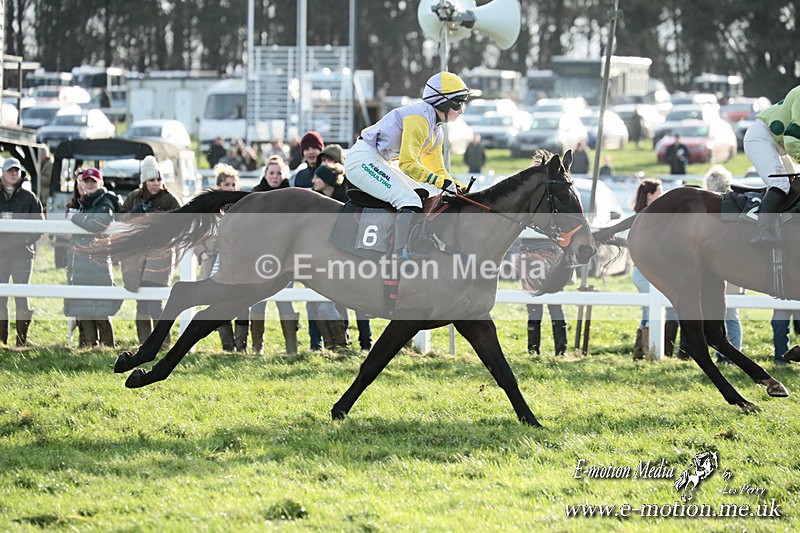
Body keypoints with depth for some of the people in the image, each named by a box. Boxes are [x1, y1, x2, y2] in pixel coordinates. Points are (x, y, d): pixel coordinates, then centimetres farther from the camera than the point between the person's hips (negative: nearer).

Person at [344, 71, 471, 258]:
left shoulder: (435, 129, 14)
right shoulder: (419, 117, -18)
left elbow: (437, 169, 20)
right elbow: (408, 163, -23)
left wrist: (458, 188, 4)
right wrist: (441, 182, -23)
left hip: (379, 163, 11)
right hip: (363, 159, -11)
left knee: (431, 196, 9)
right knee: (410, 200, -25)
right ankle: (401, 254, -31)